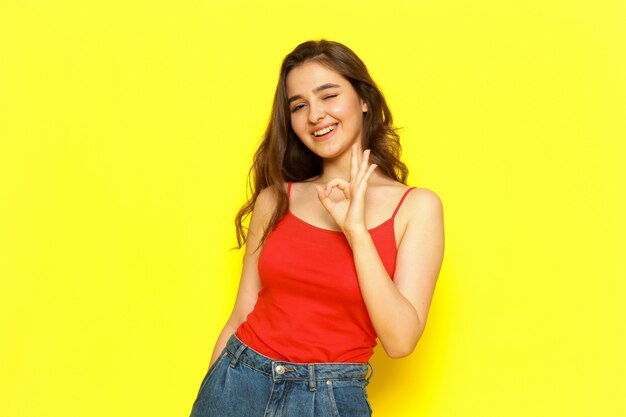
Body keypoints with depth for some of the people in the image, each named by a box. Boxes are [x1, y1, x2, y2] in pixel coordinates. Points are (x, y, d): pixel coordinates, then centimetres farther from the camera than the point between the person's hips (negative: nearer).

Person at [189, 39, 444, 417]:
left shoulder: (417, 207, -5)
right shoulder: (275, 199, 2)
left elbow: (400, 340, -12)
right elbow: (242, 317, 6)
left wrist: (356, 231, -16)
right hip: (237, 385, 2)